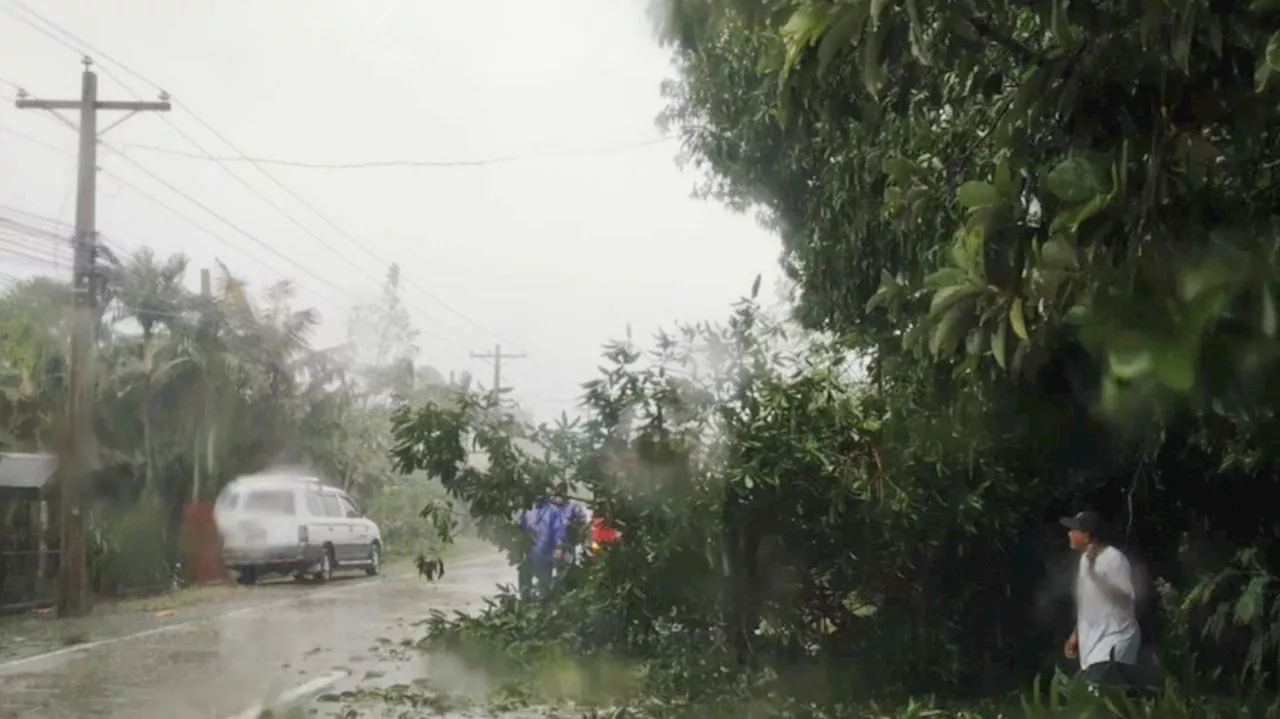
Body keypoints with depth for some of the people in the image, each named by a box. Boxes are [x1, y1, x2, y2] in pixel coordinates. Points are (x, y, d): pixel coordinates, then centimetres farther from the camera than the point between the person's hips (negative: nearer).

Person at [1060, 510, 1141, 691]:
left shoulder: (1114, 559, -15)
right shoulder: (1086, 559, 12)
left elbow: (1126, 599, -24)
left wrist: (1093, 571, -28)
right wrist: (1076, 634, 21)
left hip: (1113, 646, -9)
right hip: (1093, 644, 9)